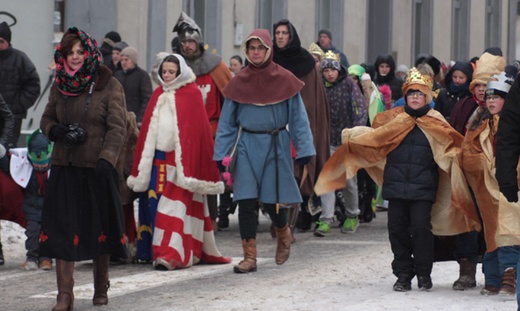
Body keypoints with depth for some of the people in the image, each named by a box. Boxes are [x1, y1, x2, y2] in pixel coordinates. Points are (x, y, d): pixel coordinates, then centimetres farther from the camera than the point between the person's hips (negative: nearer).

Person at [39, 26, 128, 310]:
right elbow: (46, 119, 19)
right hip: (64, 168, 3)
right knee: (62, 229, -5)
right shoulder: (60, 86, 9)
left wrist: (106, 158, -23)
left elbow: (118, 127, -9)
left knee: (100, 229, 8)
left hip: (97, 169, -3)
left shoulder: (109, 85, -4)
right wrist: (57, 131, -5)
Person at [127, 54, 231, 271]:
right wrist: (142, 166, 11)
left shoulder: (191, 94, -3)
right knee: (156, 204, 2)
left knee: (175, 206, -12)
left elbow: (196, 130, -6)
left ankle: (171, 254, -16)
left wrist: (190, 163, -11)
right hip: (159, 159, 6)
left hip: (181, 159, -6)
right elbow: (149, 129, 14)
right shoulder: (158, 95, 13)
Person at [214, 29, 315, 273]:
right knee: (246, 201, -6)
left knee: (272, 200, 1)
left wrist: (304, 149, -7)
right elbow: (227, 122, 8)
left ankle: (283, 235, 33)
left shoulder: (284, 79, 0)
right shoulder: (239, 82, 5)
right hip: (248, 145, 2)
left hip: (276, 145, -2)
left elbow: (298, 117, 0)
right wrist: (220, 153, 3)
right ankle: (250, 257, -2)